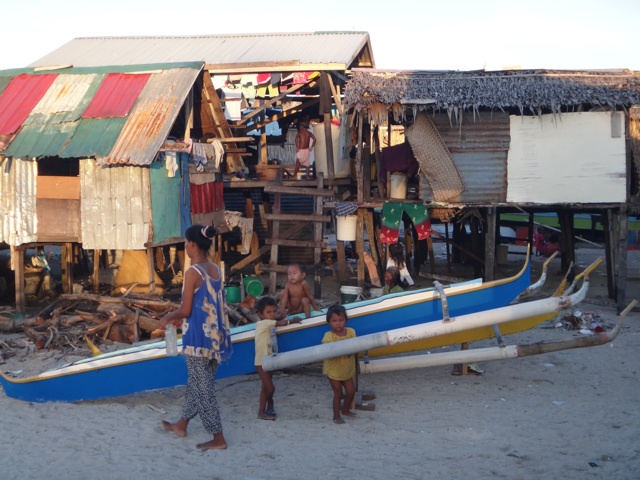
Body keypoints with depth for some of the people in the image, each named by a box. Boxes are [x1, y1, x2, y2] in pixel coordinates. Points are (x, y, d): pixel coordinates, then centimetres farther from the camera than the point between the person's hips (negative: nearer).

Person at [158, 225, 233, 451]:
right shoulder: (216, 269, 6)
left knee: (203, 387, 2)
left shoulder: (193, 272, -17)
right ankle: (182, 424, 37)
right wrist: (178, 318, 23)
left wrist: (166, 318, 3)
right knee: (196, 382, 21)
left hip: (198, 337, -8)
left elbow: (186, 310, -16)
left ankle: (218, 438, 6)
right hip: (215, 335, 8)